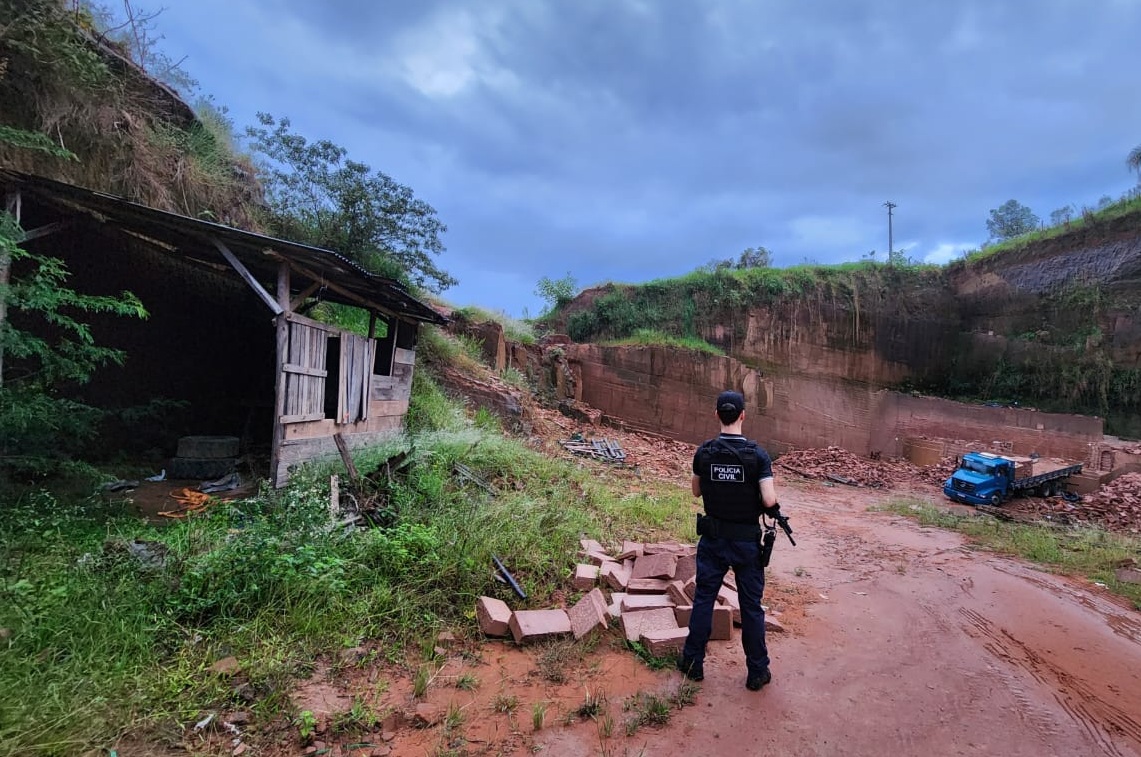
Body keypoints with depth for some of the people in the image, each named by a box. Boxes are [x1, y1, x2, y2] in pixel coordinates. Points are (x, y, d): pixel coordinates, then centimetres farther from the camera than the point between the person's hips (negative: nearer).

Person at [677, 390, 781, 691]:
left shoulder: (703, 453, -7)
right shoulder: (758, 455, -14)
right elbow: (769, 501, -19)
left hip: (713, 539, 1)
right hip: (747, 541, -1)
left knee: (703, 600, 14)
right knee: (751, 606, 12)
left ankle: (693, 663, 26)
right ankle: (757, 672, 26)